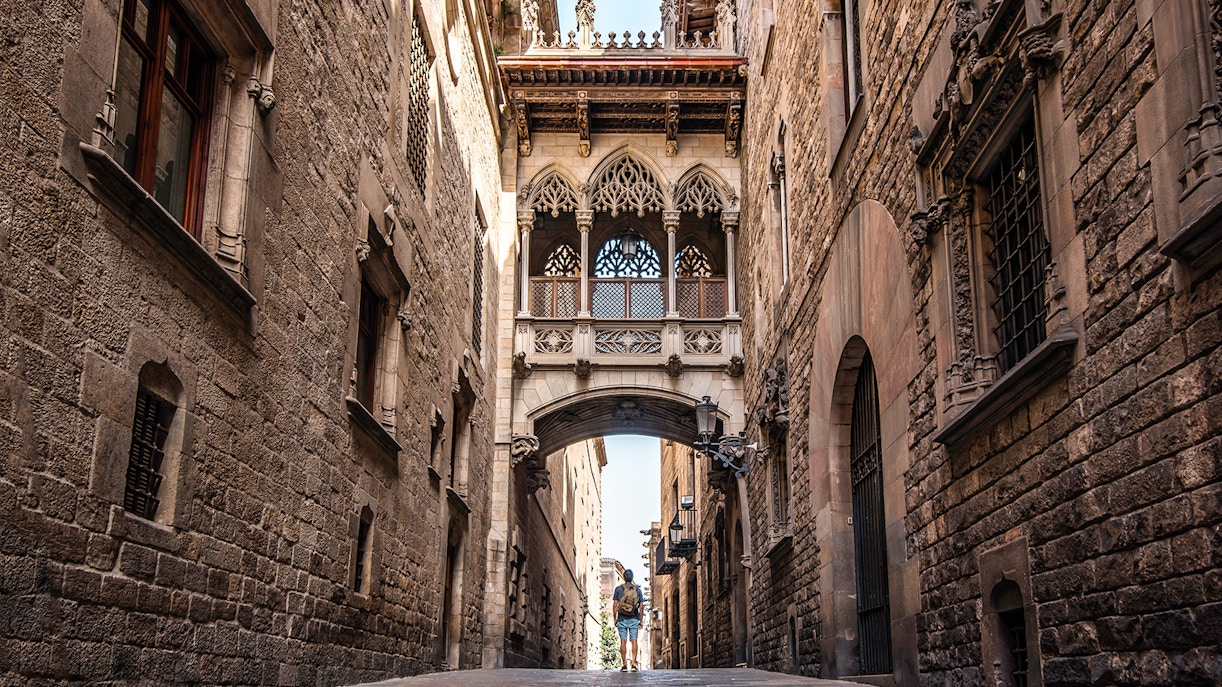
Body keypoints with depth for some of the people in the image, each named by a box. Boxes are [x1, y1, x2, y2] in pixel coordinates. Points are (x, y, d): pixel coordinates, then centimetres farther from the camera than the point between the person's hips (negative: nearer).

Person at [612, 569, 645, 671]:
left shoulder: (618, 589, -1)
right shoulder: (638, 589, 2)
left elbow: (615, 605, -2)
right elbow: (641, 606, 2)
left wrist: (615, 619, 4)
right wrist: (640, 620, 8)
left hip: (622, 619, -1)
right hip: (634, 619, 1)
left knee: (623, 641, 1)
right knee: (634, 640, 1)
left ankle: (624, 664, -1)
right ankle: (634, 663, -6)